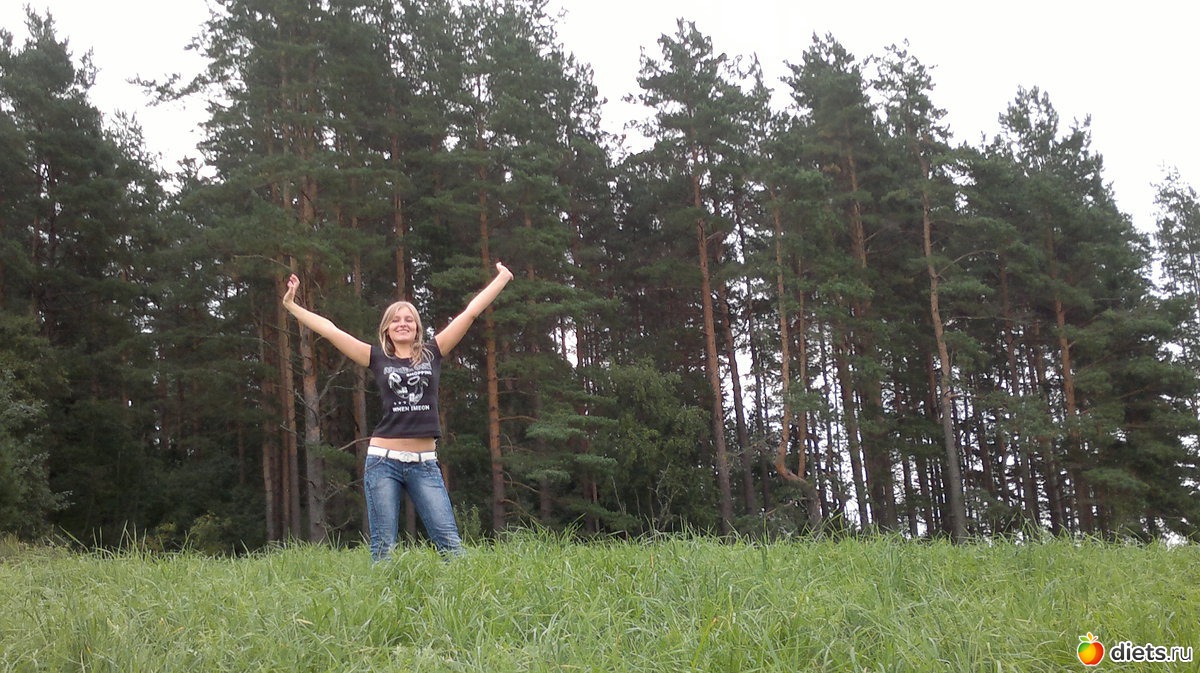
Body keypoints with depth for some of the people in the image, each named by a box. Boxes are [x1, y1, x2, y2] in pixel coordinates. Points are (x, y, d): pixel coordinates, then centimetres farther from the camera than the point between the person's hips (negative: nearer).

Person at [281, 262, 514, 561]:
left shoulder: (432, 354, 9)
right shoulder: (378, 358, 7)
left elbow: (470, 312, 9)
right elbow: (329, 330, 7)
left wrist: (502, 278, 10)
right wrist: (291, 306, 7)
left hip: (425, 464, 1)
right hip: (383, 461, -1)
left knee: (451, 543, -4)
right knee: (383, 548, 0)